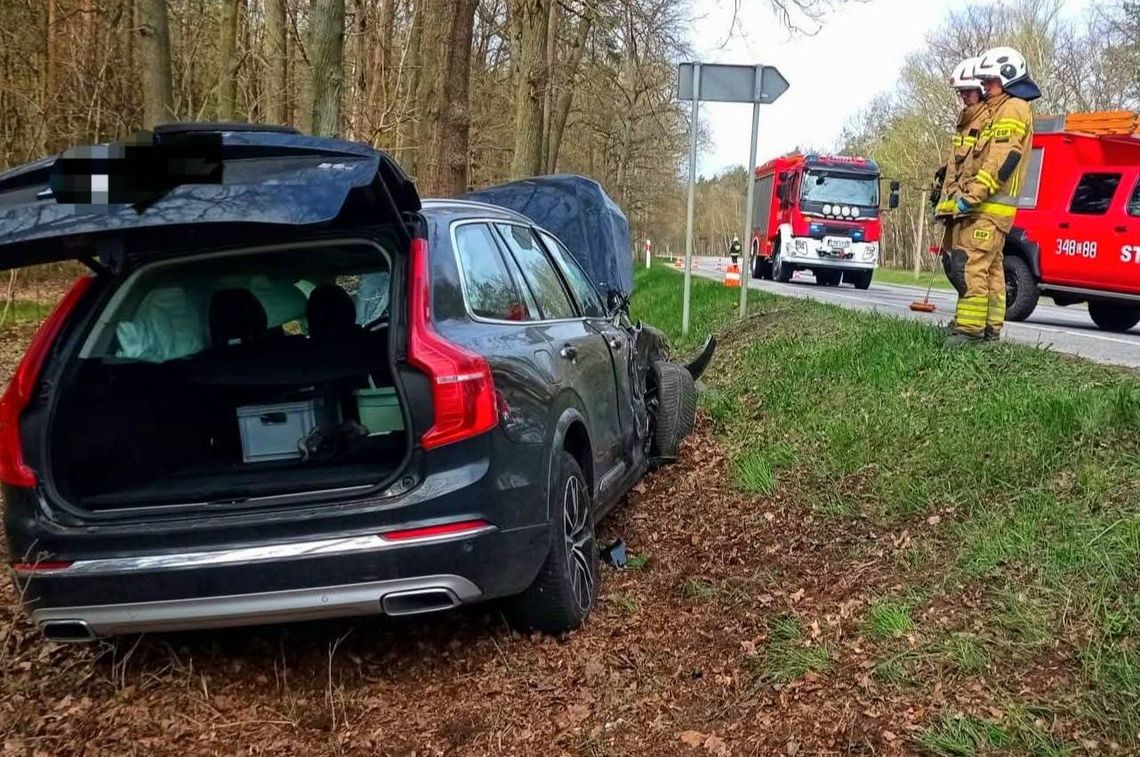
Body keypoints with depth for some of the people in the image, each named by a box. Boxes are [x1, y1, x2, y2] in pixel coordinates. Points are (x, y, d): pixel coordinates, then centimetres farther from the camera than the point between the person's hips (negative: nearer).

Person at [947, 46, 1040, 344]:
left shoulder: (1013, 108, -7)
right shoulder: (998, 110, 25)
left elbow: (1002, 159, -19)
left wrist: (972, 195, -22)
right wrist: (964, 195, 20)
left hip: (988, 207, -11)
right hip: (988, 207, 11)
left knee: (973, 266, -16)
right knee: (990, 268, 11)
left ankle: (969, 329, -18)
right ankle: (990, 329, 16)